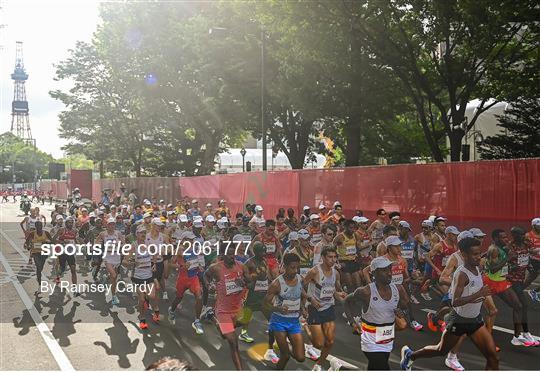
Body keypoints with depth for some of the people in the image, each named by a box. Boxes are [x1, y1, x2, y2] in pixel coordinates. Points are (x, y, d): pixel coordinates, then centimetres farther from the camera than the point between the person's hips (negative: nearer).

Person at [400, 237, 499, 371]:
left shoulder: (477, 269, 0)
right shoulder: (461, 274, -26)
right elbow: (455, 302, -36)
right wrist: (477, 295, -39)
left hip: (475, 319, 7)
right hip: (459, 320, -7)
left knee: (493, 357, -2)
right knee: (441, 351, 14)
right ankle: (409, 354, 40)